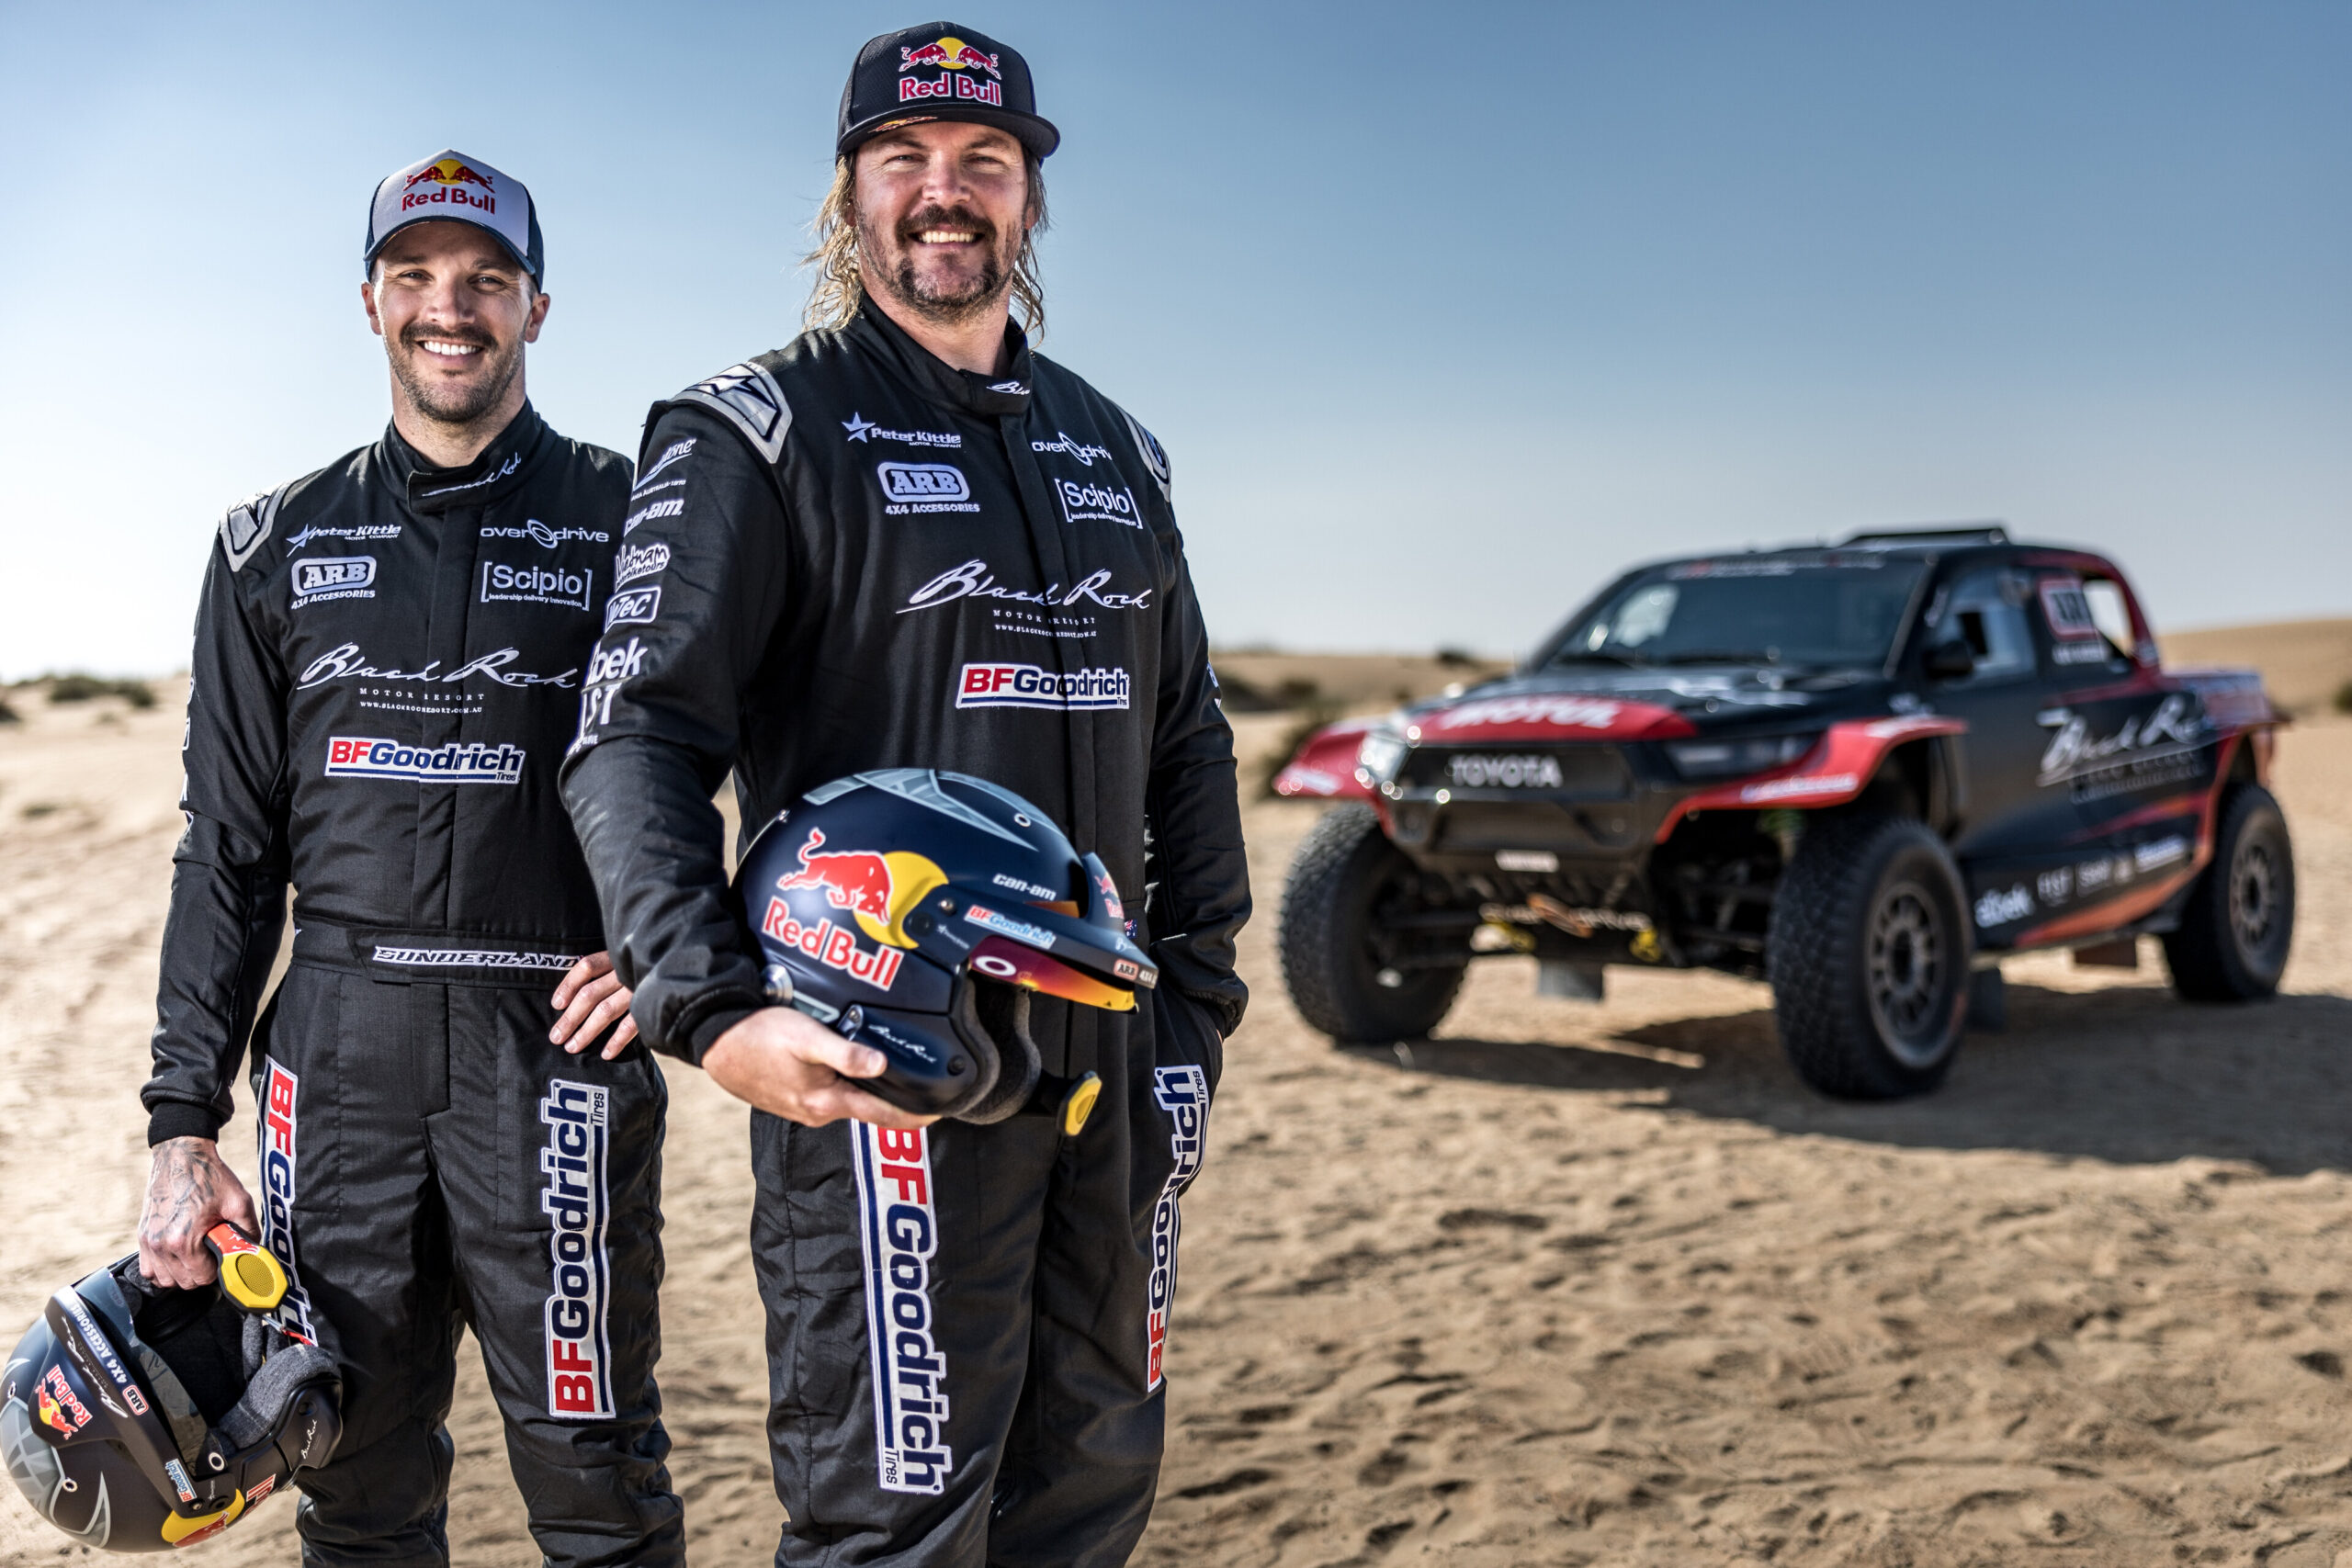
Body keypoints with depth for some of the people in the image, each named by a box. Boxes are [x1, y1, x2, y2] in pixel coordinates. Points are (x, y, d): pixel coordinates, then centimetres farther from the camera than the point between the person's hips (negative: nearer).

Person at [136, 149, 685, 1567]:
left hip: (560, 1042, -2)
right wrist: (185, 1118, 6)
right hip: (339, 1052, 3)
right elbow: (230, 850, 12)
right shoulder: (280, 544, 12)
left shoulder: (629, 521, 4)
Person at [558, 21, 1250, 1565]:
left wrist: (1199, 992, 12)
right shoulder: (758, 431, -2)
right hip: (881, 1057, -6)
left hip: (1111, 1044, 6)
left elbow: (1187, 734, 21)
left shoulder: (1115, 449, 17)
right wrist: (714, 1013, -25)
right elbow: (638, 736, -11)